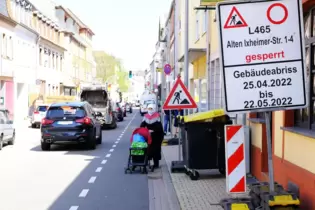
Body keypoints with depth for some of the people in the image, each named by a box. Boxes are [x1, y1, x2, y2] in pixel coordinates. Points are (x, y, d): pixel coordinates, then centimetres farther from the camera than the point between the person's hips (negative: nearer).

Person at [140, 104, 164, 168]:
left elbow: (158, 126, -20)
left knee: (156, 149, -3)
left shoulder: (157, 116, -12)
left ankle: (156, 163, 5)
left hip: (157, 135, -5)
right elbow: (143, 124, 1)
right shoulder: (146, 116, 6)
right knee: (150, 148, 0)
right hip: (150, 135, 5)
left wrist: (153, 130, -34)